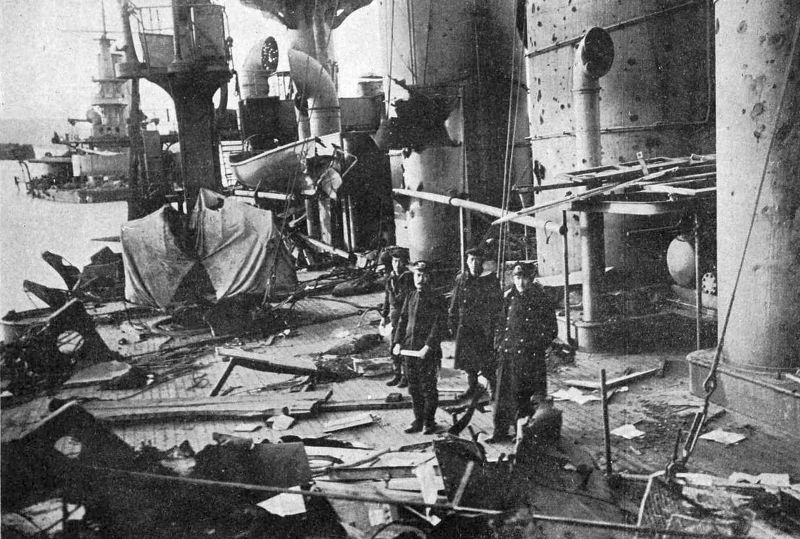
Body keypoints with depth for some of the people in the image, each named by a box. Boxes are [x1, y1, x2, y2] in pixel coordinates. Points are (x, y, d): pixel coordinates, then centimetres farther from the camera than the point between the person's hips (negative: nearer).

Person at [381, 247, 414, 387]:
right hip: (393, 315, 7)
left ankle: (406, 376, 8)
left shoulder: (409, 277, -10)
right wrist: (384, 316, 16)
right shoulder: (390, 278, 10)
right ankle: (397, 375, 23)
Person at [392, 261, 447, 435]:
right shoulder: (410, 297, 11)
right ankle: (418, 420, 24)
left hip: (428, 351, -5)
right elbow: (402, 320, 13)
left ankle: (429, 421, 16)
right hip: (409, 349, 5)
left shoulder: (437, 300, -7)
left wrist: (428, 346, -20)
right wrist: (398, 342, 2)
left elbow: (438, 326, -12)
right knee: (413, 388, 12)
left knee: (428, 388, 3)